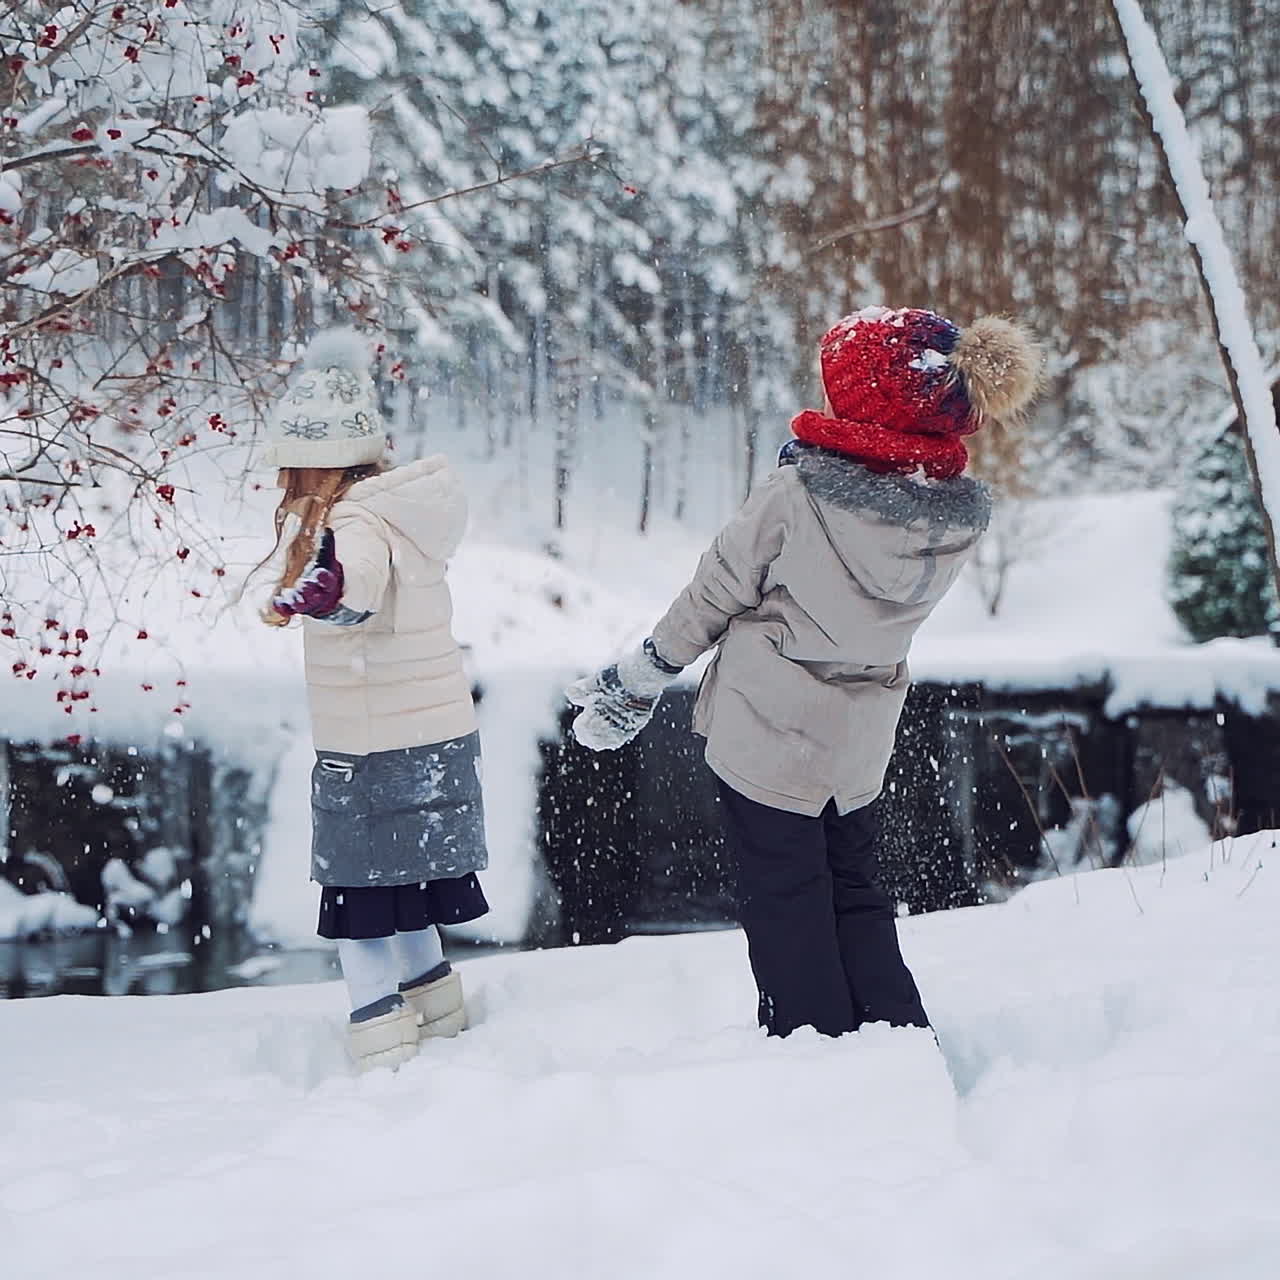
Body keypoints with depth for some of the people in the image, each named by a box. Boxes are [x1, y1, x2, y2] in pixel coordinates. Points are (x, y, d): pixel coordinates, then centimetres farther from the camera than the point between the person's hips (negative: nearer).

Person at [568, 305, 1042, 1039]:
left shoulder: (795, 498, -25)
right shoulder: (959, 519, -11)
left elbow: (714, 597, -12)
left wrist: (639, 680, 4)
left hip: (765, 733, -5)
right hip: (859, 747, 5)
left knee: (786, 900, 8)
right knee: (854, 891, 21)